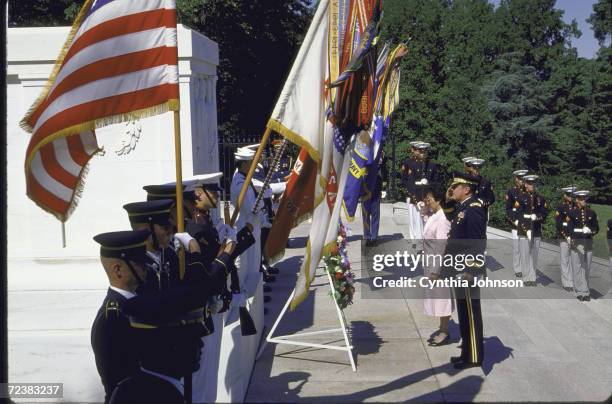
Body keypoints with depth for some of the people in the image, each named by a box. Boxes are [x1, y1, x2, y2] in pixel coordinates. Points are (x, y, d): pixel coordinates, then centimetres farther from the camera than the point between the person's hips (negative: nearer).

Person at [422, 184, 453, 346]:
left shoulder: (442, 220, -20)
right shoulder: (433, 217, 8)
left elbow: (441, 247, -22)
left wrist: (436, 270, -20)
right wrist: (429, 267, 15)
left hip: (439, 265, -9)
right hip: (430, 264, 9)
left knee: (442, 298, 2)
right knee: (435, 297, 17)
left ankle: (445, 333, 14)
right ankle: (442, 329, 29)